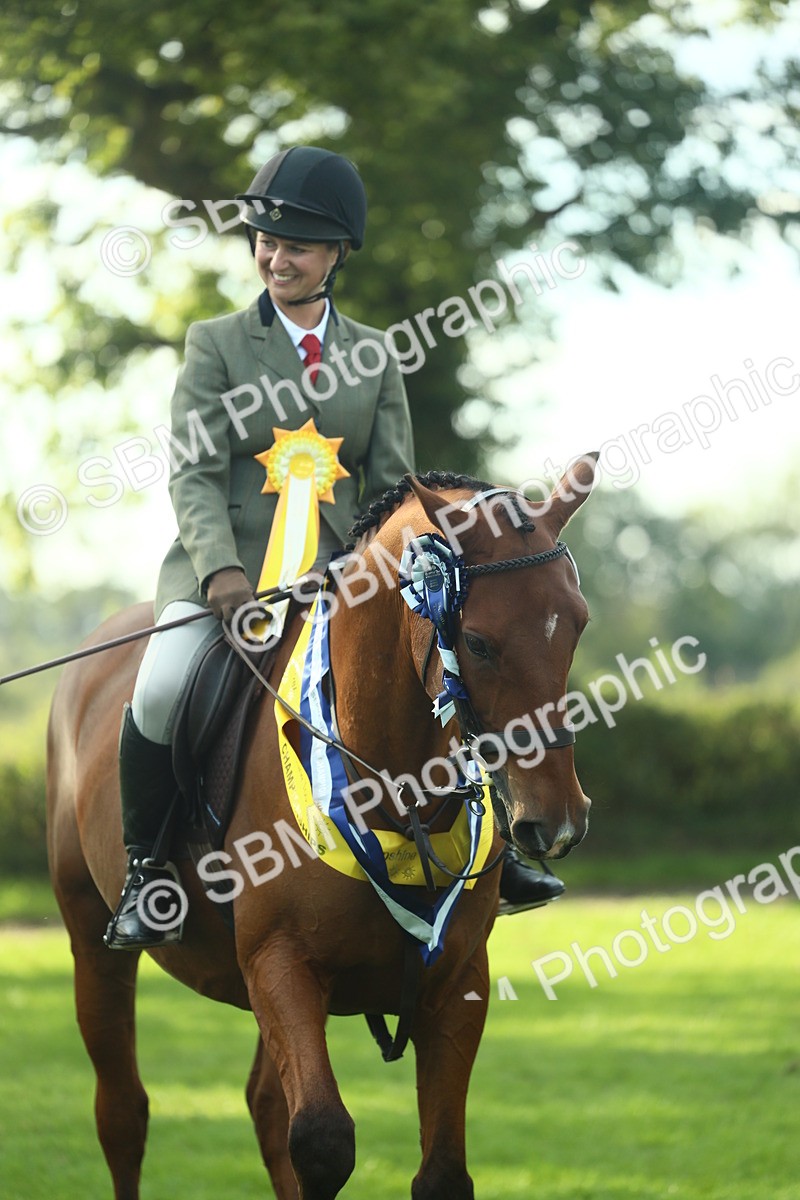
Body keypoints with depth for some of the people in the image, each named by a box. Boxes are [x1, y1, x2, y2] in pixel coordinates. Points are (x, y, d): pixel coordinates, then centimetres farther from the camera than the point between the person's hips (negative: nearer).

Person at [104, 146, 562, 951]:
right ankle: (147, 869, -11)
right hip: (225, 575, -3)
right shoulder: (216, 345, 5)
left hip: (339, 578, 3)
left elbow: (392, 485, 9)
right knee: (161, 691, -29)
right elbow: (194, 475, -5)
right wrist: (220, 569, -22)